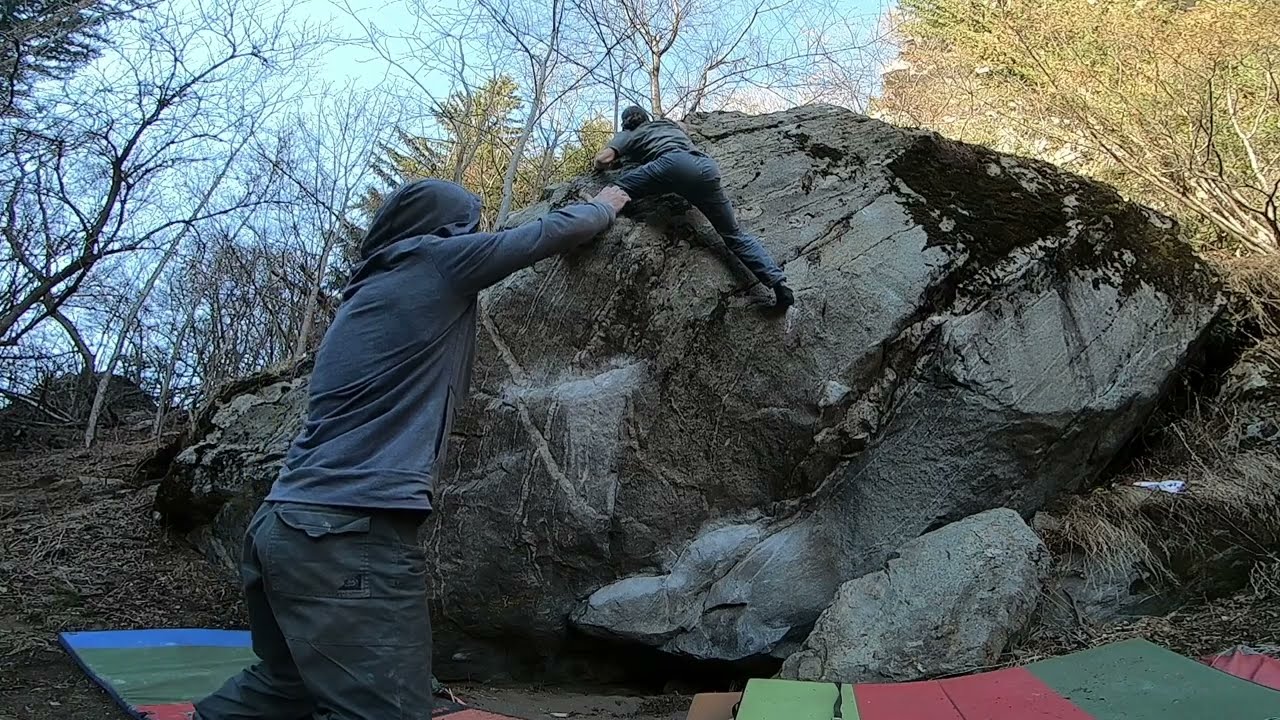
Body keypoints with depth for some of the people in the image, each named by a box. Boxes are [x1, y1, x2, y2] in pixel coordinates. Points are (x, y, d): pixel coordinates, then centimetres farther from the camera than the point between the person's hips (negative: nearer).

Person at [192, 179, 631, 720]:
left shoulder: (366, 289, 23)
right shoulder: (436, 258, 1)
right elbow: (553, 231, 11)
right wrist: (605, 207, 32)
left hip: (281, 523, 10)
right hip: (352, 533, -9)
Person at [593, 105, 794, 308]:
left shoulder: (628, 135, 27)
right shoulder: (672, 125, 41)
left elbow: (604, 158, 13)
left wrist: (599, 165, 34)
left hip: (675, 164, -5)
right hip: (708, 167, 5)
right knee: (734, 235, 12)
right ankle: (779, 284, 4)